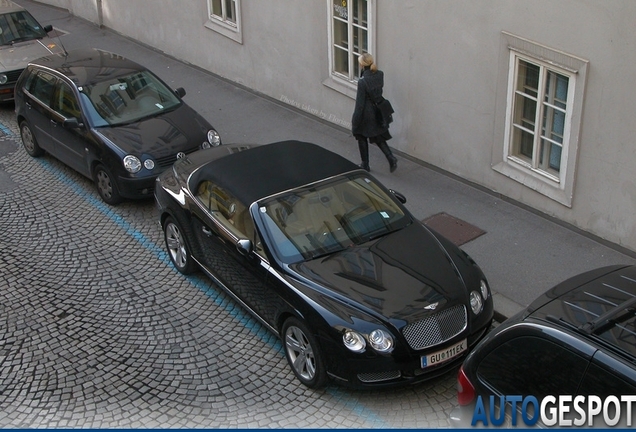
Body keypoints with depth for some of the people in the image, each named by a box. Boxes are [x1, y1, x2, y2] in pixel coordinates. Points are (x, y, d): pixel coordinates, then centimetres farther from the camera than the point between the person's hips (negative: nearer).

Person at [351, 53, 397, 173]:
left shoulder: (362, 82, -25)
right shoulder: (380, 75, -8)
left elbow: (360, 104, -21)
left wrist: (355, 121, -12)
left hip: (366, 114, -6)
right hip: (378, 112, 6)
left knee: (362, 138, 16)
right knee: (378, 137, 21)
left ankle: (365, 165, 26)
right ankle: (391, 158, 3)